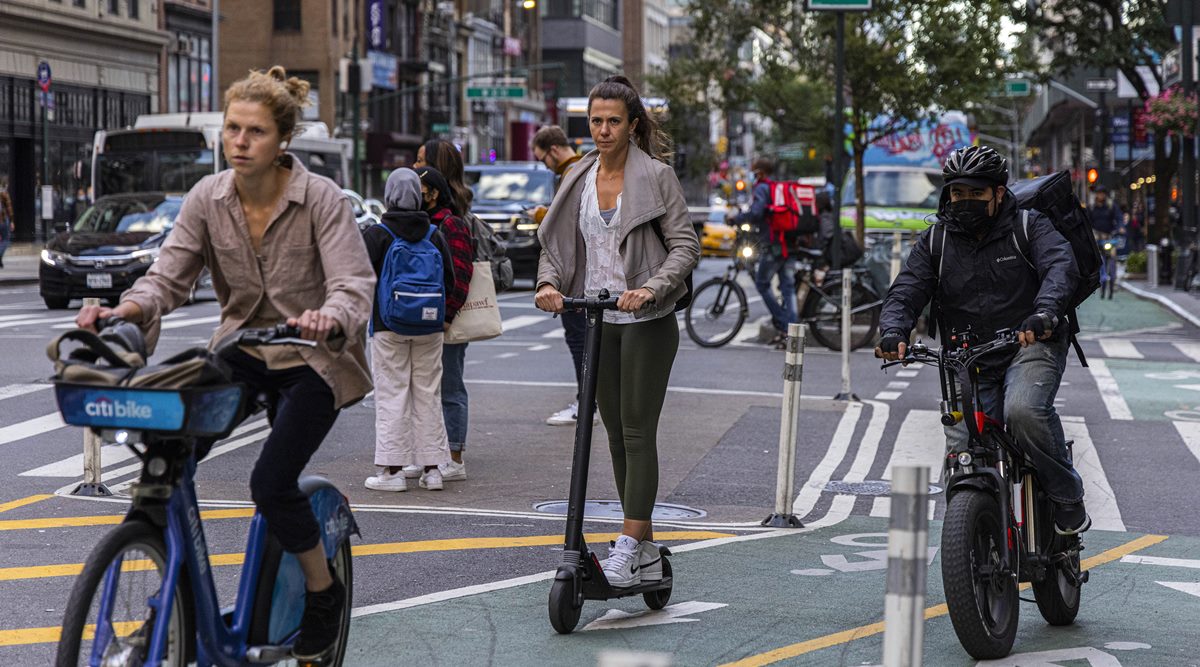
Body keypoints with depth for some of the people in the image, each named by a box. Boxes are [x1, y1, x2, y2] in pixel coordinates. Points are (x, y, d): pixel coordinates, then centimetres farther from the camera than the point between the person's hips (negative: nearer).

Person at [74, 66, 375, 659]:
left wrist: (329, 317, -47)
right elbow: (168, 275, -11)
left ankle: (324, 593, 8)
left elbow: (354, 283, -24)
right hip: (243, 349, 4)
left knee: (271, 482, -18)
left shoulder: (320, 198, -16)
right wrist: (126, 310, -33)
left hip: (312, 359, -4)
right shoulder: (208, 198, -4)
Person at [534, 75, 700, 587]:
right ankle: (647, 549, 16)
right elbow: (554, 241, 10)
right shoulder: (579, 179, 9)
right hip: (598, 320, 6)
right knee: (616, 432, 8)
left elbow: (685, 244, -12)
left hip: (647, 321, -6)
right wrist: (548, 282, -11)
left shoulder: (656, 176, -7)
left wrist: (649, 288, -26)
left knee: (638, 431, -8)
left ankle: (629, 546, -8)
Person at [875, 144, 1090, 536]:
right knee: (961, 455, -9)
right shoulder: (934, 242, 8)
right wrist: (893, 331, -24)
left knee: (1023, 410, -33)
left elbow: (1061, 266, -18)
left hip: (1032, 346, -3)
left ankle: (1068, 495, -11)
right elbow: (906, 291, -1)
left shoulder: (1029, 226, 0)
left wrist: (1045, 313, -39)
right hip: (969, 363, 4)